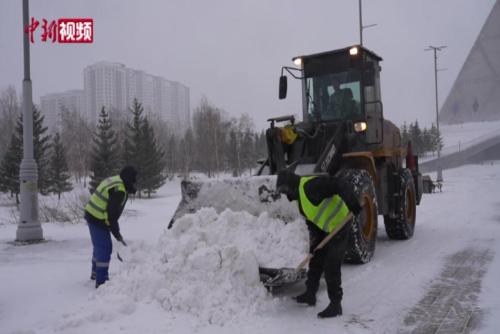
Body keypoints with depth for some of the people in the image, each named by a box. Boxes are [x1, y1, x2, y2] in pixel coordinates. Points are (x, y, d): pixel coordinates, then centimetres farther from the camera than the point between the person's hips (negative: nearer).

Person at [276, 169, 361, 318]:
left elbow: (339, 185, -32)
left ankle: (336, 305, 5)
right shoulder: (300, 197, 9)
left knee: (331, 267, -8)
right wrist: (314, 240, 6)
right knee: (315, 262, 17)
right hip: (325, 229, 10)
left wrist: (352, 204, -39)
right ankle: (310, 295, 32)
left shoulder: (310, 185, -23)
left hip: (340, 225, -10)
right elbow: (311, 220, 13)